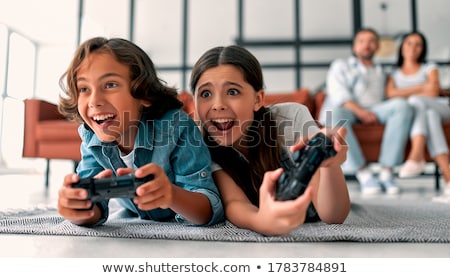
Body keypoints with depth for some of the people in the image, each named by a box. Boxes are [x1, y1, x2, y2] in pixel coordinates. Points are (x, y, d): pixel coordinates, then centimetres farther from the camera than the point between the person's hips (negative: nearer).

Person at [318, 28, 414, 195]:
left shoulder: (381, 72, 34)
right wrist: (359, 110, -16)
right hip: (347, 111, -3)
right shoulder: (340, 65, 22)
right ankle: (364, 174, -39)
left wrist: (372, 114, -5)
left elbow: (385, 99, 21)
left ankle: (387, 172, -31)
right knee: (333, 113, -38)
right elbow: (338, 93, 3)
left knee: (401, 105, -28)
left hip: (373, 113, 3)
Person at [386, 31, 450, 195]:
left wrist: (409, 94, -4)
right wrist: (422, 88, -6)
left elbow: (433, 93, -2)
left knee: (416, 102, -34)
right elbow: (391, 93, -2)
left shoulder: (429, 68, 19)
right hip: (413, 113, 1)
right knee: (430, 115, -37)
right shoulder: (394, 74, 22)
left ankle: (416, 158, -53)